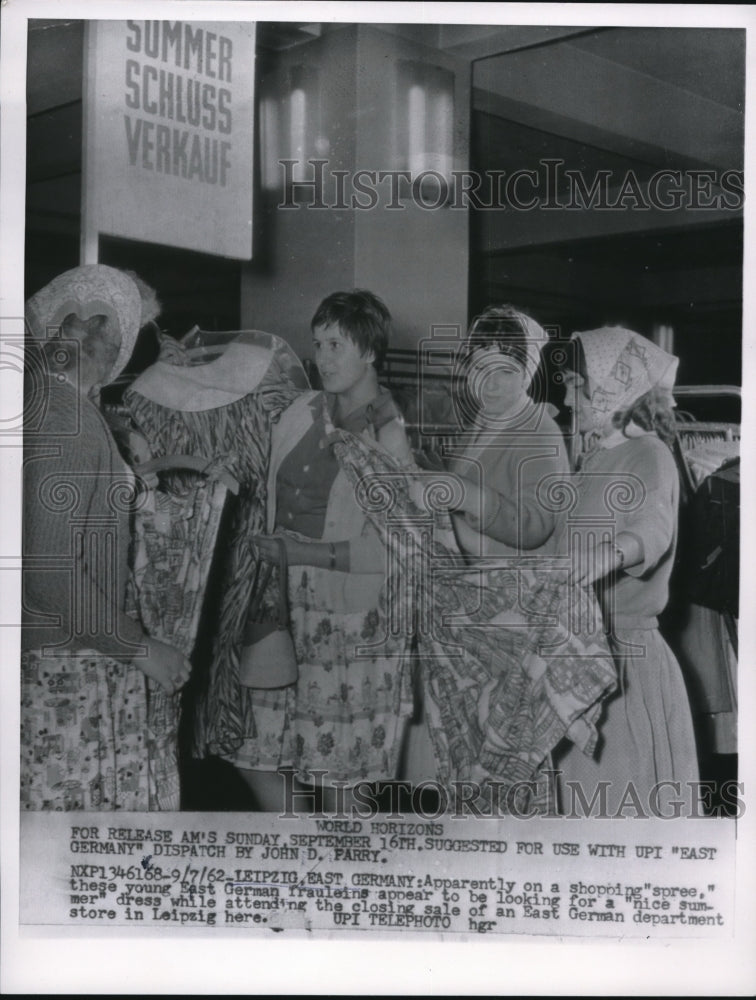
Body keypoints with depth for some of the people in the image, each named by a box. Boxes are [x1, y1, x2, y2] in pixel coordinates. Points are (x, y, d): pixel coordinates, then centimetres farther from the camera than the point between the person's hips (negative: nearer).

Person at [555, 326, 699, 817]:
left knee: (632, 801, -1)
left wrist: (615, 552, -52)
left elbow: (653, 527, -31)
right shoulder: (596, 455, 13)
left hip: (625, 654, -8)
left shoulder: (648, 454, -11)